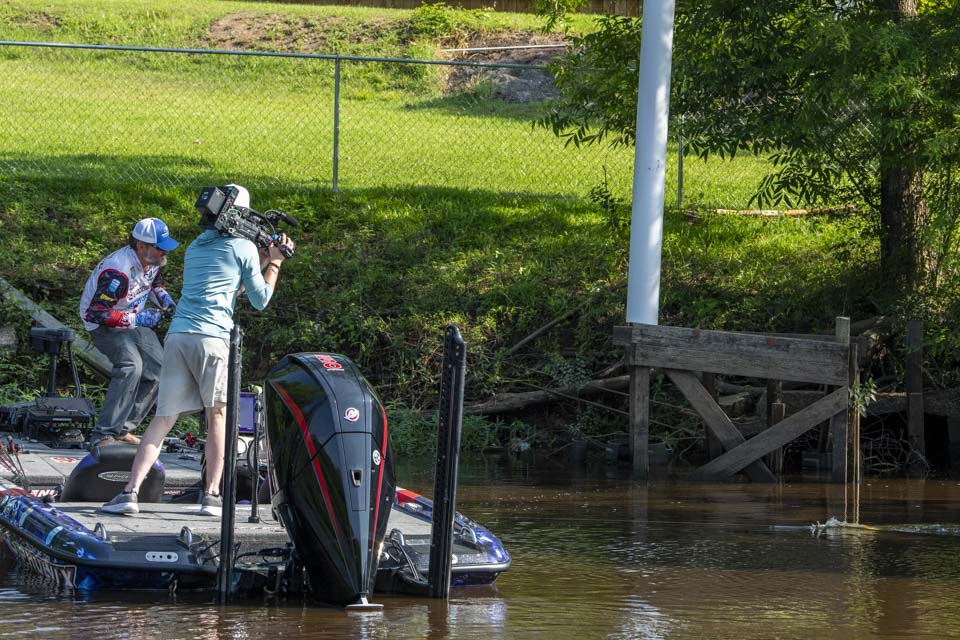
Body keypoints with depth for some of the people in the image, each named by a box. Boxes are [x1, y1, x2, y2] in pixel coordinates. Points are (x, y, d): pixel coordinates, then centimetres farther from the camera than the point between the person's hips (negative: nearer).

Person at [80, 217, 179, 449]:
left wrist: (163, 297, -3)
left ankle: (122, 428, 14)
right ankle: (103, 435, -31)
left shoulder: (153, 261, -6)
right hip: (104, 324, -9)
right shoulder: (118, 271, -33)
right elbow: (96, 313, -34)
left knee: (158, 370, 5)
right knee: (131, 365, -31)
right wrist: (136, 319, -31)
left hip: (134, 321, 9)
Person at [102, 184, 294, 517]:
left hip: (177, 336, 5)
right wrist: (274, 264, 23)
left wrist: (263, 260, 34)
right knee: (218, 416, 9)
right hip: (213, 338, -5)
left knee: (163, 419, 3)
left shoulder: (195, 247, 25)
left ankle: (130, 491, -8)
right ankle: (212, 495, 5)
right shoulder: (243, 247, 5)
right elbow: (260, 300, 11)